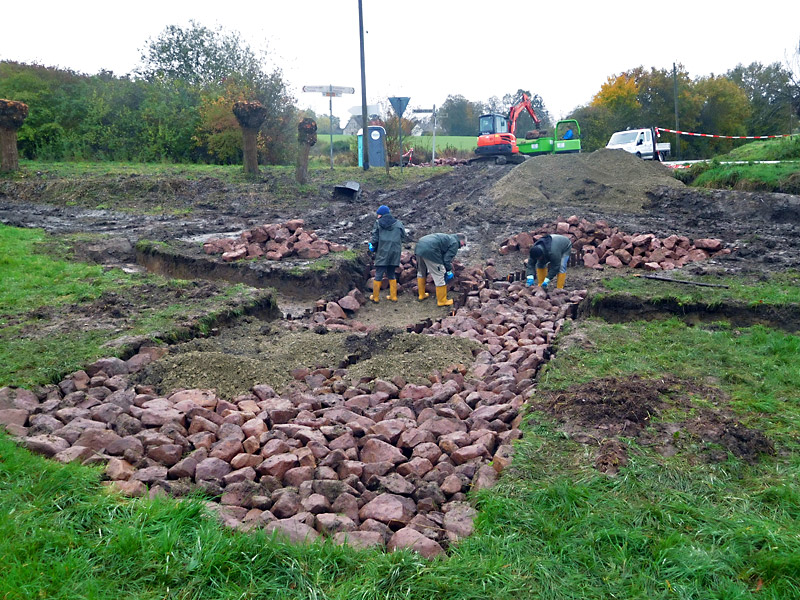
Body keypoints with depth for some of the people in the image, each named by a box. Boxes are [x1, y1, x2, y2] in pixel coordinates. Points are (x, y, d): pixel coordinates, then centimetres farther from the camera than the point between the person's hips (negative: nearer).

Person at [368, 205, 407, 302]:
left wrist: (372, 245, 12)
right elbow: (403, 238, 7)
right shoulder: (398, 223, 7)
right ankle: (393, 296, 18)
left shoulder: (378, 223, -2)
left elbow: (375, 238, -6)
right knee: (392, 275, 15)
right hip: (395, 253, 3)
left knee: (378, 275, 5)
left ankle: (375, 297, 11)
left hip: (382, 253, -3)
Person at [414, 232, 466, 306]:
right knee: (439, 275, 2)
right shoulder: (455, 243, 4)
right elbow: (447, 259, -2)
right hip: (429, 250, -10)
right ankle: (442, 301, 10)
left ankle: (422, 295, 40)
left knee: (421, 272, 26)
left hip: (419, 245, 10)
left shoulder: (447, 237, 30)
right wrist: (449, 270, 12)